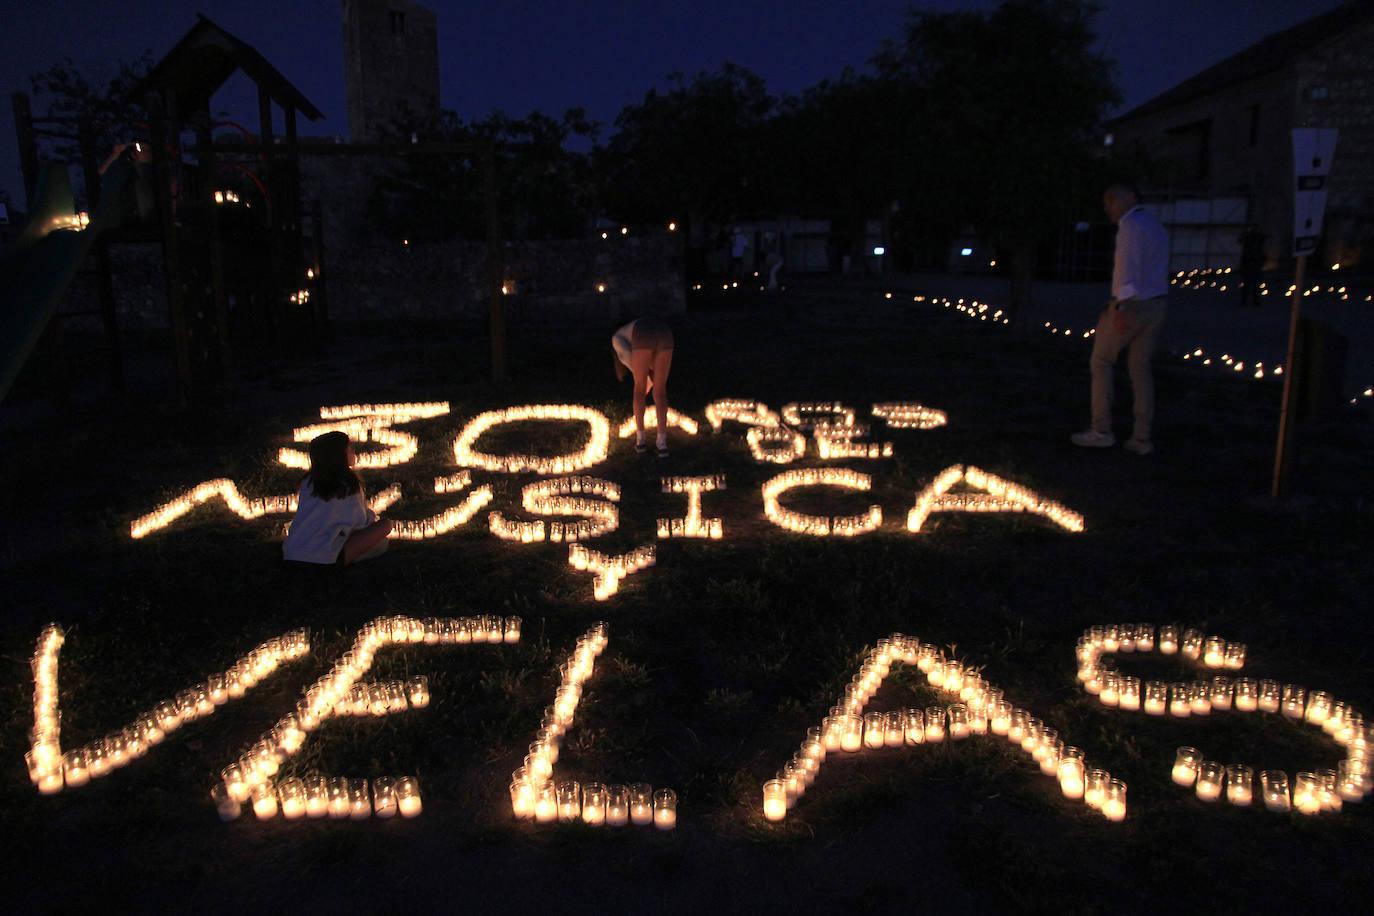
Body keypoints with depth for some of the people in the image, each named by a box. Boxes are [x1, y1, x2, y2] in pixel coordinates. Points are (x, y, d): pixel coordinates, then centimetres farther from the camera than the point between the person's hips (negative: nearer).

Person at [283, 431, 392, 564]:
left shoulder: (308, 481, 11)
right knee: (384, 525, 0)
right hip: (323, 560, -7)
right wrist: (372, 516, 23)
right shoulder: (348, 483, -5)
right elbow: (360, 521, 0)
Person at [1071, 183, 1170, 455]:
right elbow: (1158, 271, 17)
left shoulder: (1131, 224, -10)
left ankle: (1101, 431, 4)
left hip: (1130, 304, -8)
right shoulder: (1156, 226, 18)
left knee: (1101, 362, 5)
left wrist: (1122, 307, -29)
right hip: (1156, 304, 8)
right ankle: (1142, 438, 9)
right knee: (1141, 368, 10)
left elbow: (1129, 266, -22)